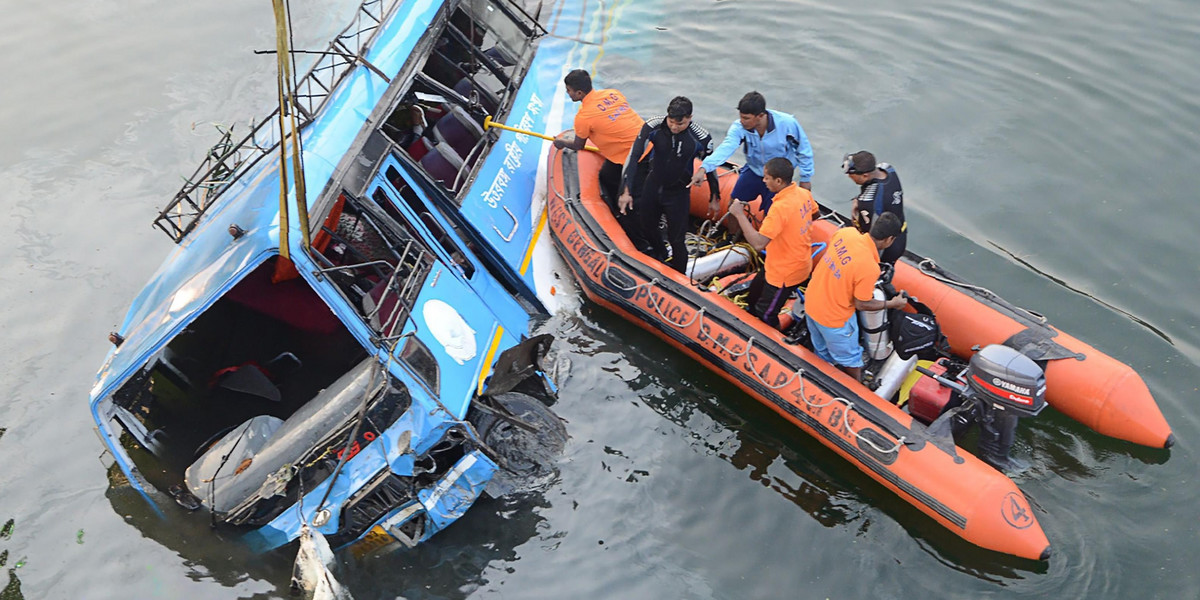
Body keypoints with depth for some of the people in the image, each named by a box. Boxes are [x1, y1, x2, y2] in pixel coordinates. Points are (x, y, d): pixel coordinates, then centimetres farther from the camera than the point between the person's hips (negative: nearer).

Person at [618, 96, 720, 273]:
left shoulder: (701, 138, -23)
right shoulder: (653, 127, -22)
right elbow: (633, 157, -21)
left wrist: (715, 198, 5)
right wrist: (626, 191, -26)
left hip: (678, 193, -3)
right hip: (652, 185, 3)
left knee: (676, 239, 1)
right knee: (647, 228, 23)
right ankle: (658, 254, 54)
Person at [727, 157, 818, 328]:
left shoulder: (781, 208, -35)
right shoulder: (804, 193, -7)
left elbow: (758, 243, -38)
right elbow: (814, 213, 15)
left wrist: (739, 214, -32)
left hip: (785, 273, -9)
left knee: (766, 314, 10)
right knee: (755, 291, 28)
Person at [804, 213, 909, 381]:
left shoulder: (845, 232, -17)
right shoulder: (870, 268, -33)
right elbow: (861, 304, -17)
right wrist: (892, 303, -3)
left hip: (810, 303, 7)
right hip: (833, 318, -7)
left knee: (822, 352, 31)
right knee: (850, 358, 22)